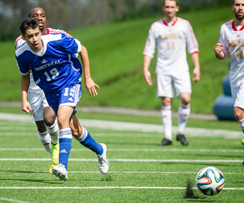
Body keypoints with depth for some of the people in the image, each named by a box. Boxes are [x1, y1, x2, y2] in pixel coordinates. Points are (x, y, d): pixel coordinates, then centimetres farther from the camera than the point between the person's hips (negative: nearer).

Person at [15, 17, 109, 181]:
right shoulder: (22, 55, -15)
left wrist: (88, 78, -6)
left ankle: (62, 166, -35)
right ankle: (99, 150, 40)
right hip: (51, 92, 4)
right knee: (74, 130, 12)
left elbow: (82, 50, -7)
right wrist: (24, 100, -5)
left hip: (70, 83, -4)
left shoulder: (57, 40, -24)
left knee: (62, 119, -29)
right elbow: (25, 76, 7)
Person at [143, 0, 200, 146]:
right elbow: (149, 50, 8)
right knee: (166, 102, -2)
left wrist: (197, 67, 1)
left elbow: (193, 47, 8)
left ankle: (181, 132, 2)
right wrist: (146, 69, 1)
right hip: (163, 71, 1)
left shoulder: (184, 25, 4)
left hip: (181, 69, -1)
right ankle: (168, 137, 3)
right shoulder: (156, 27, 5)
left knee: (186, 99, -15)